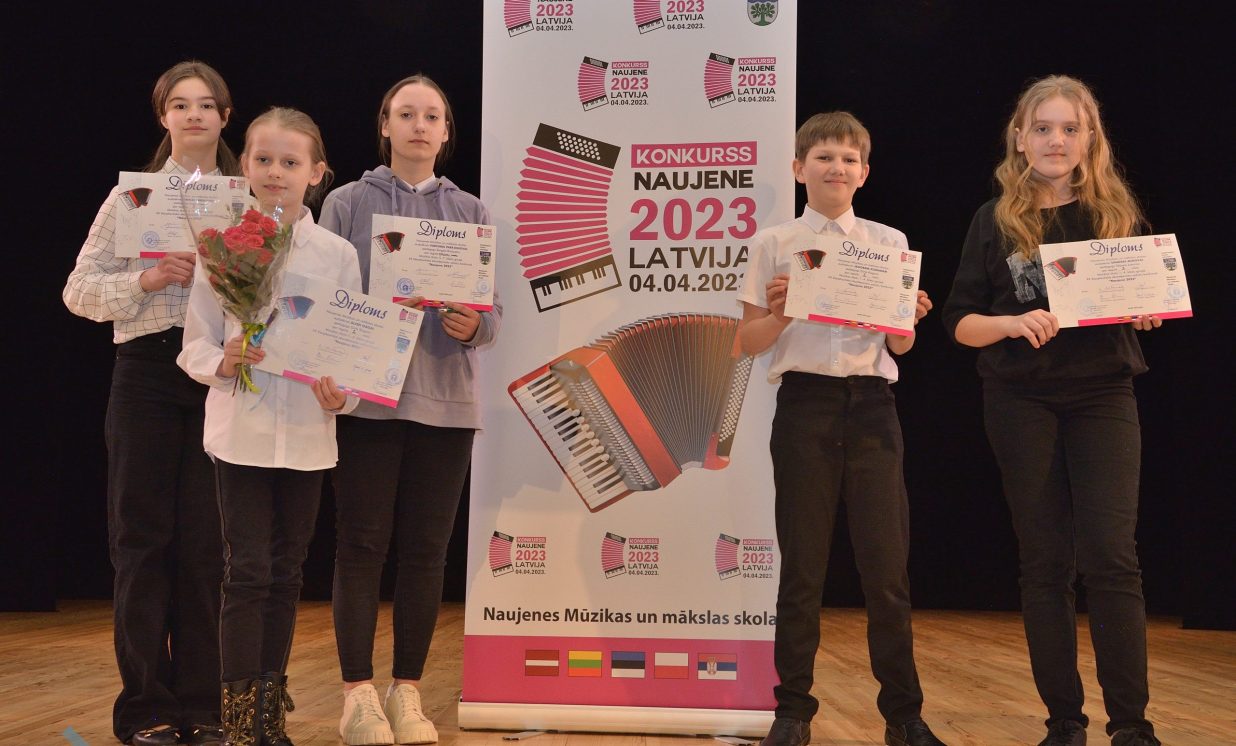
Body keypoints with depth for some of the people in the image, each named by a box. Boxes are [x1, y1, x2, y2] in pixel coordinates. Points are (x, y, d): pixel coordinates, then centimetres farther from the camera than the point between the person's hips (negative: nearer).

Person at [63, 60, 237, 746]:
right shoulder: (132, 195, 8)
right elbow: (80, 290, 3)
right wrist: (148, 280, -12)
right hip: (148, 373, 0)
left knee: (208, 541, 2)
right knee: (143, 538, 2)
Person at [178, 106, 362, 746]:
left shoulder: (337, 254, 2)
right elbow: (195, 342, 2)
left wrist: (342, 395, -12)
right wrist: (221, 362, -18)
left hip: (308, 432, 2)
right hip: (241, 428, -2)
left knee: (286, 571, 11)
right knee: (248, 570, -3)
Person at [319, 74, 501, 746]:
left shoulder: (471, 213, 10)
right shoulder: (348, 203, 5)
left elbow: (494, 312, 7)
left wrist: (473, 326, -14)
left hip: (444, 402, 2)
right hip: (366, 396, -2)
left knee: (426, 549, 5)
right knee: (362, 545, 0)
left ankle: (408, 690, 16)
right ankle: (357, 692, 10)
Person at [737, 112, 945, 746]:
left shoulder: (890, 243, 10)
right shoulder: (773, 244, 5)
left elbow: (898, 347, 11)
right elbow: (748, 343, 4)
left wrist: (908, 318, -9)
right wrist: (781, 311, -14)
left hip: (870, 405, 1)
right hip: (805, 403, -1)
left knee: (886, 563, 2)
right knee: (802, 564, 3)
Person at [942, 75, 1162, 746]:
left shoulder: (1117, 213, 6)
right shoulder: (996, 222, 4)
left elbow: (1150, 303, 13)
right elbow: (961, 322, 2)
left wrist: (1144, 312, -10)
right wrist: (1012, 323, -18)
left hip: (1103, 396, 0)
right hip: (1022, 404, 0)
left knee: (1110, 555, -8)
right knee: (1044, 560, 4)